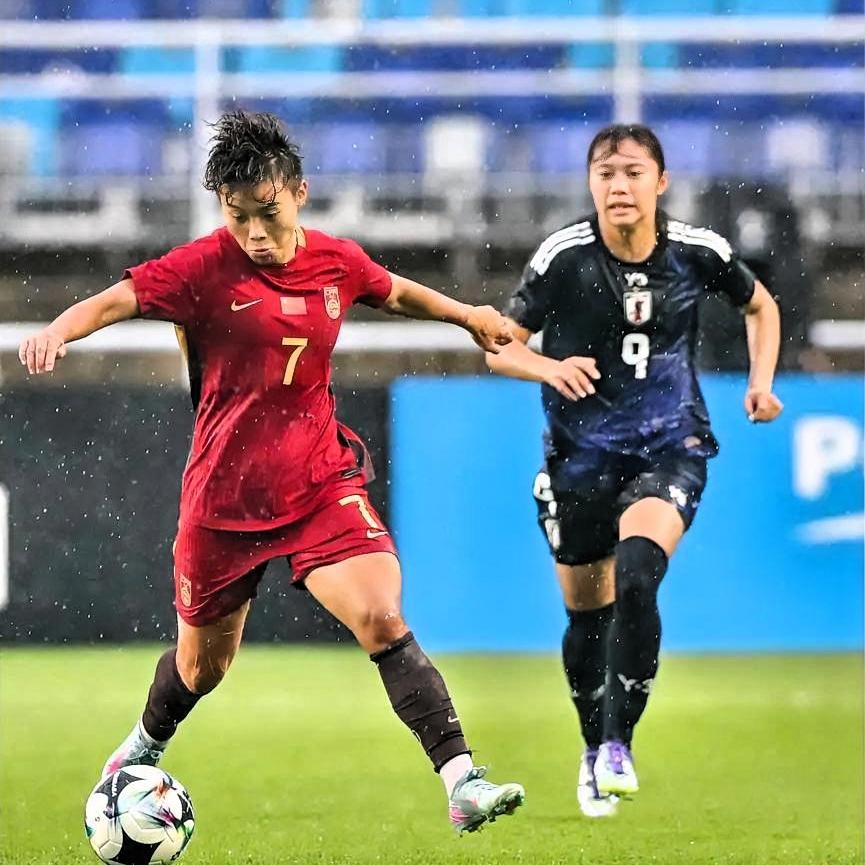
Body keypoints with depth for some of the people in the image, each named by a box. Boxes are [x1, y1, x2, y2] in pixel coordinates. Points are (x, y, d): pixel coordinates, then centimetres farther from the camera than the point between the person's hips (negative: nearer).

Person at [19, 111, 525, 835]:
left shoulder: (336, 261, 0)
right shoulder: (207, 266, -12)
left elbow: (394, 291, 23)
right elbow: (117, 299, -21)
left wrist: (466, 315, 25)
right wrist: (59, 331, -40)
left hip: (322, 484, 1)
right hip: (224, 496, -1)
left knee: (383, 621, -20)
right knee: (203, 663, 16)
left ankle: (462, 782, -24)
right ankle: (144, 749, 49)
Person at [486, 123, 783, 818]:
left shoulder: (697, 252, -6)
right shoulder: (564, 256, -11)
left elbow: (760, 305, 15)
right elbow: (499, 346, -4)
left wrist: (761, 381, 2)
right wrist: (551, 368, -24)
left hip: (670, 446, -1)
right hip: (582, 450, 1)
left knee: (636, 574, -27)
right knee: (586, 611, 9)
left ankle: (618, 743, -20)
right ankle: (595, 753, 32)